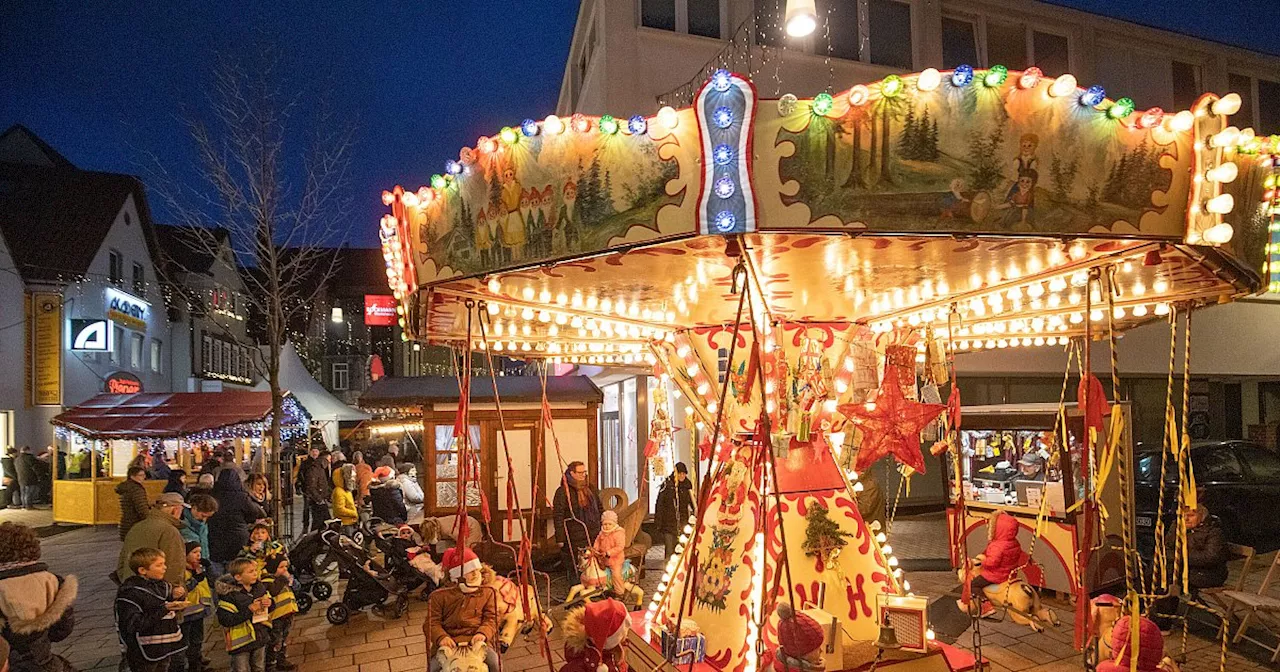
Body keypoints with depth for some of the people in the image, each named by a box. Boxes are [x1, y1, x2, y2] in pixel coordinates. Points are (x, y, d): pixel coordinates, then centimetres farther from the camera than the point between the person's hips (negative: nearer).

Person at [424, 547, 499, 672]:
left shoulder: (487, 593, 10)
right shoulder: (440, 596, 7)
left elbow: (491, 619, 5)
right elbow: (432, 622, 2)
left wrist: (483, 633, -17)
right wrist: (441, 637, -19)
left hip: (475, 640, 0)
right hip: (448, 642, 0)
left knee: (493, 661, -26)